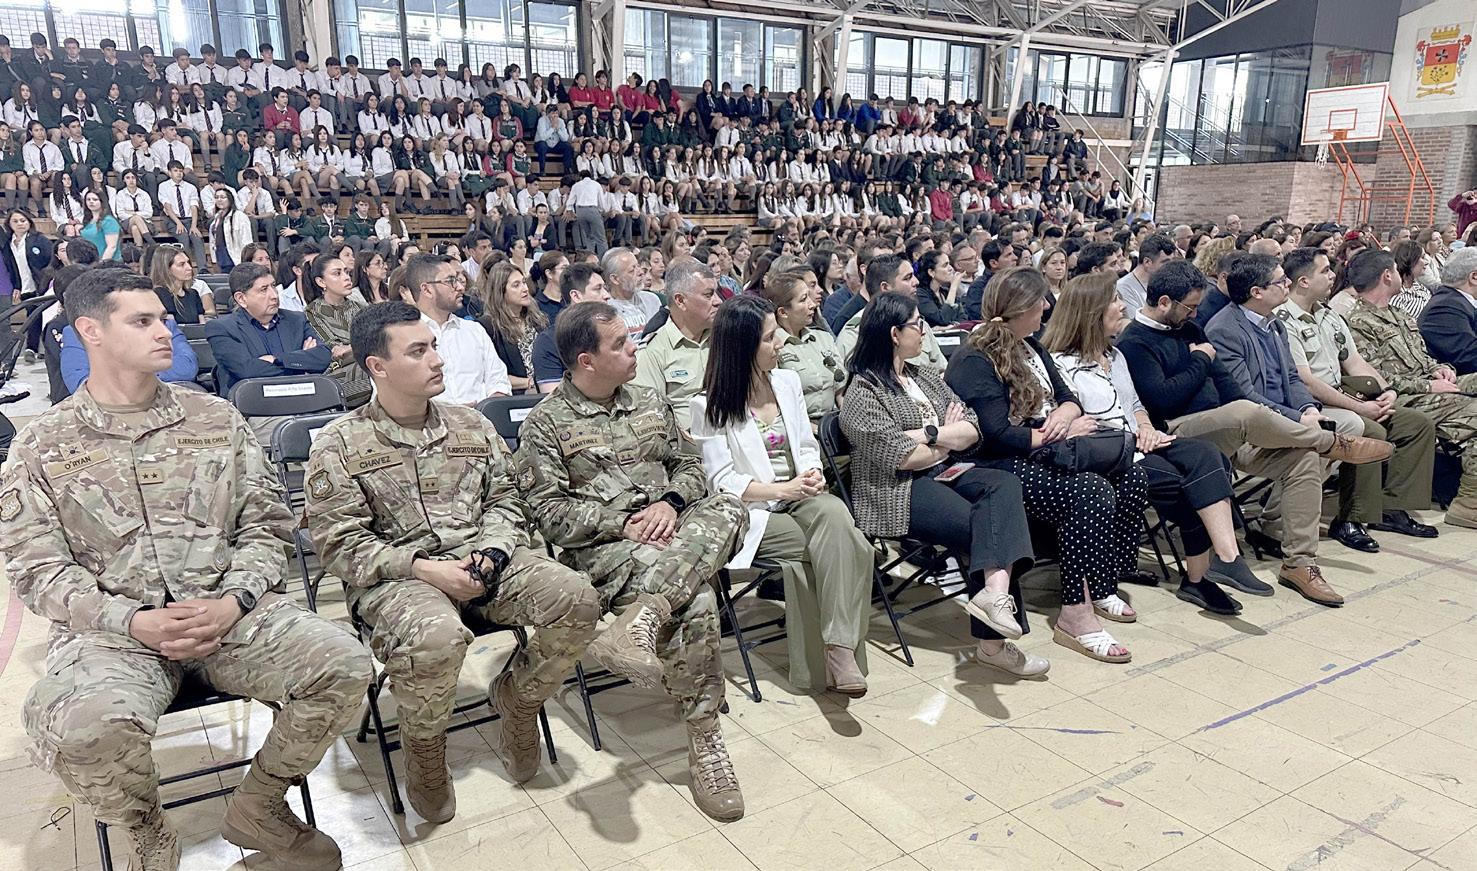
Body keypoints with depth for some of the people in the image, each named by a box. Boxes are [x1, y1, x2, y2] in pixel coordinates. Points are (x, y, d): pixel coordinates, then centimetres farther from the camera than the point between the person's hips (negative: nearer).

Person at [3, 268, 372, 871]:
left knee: (343, 665, -22)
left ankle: (258, 808, 6)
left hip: (229, 611, 2)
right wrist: (134, 621, -15)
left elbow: (265, 525, 8)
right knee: (84, 727, -34)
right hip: (111, 628, -1)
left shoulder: (215, 418, 10)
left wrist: (233, 602, -11)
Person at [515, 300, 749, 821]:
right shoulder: (546, 422, 1)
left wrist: (670, 503, -5)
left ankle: (649, 612, -41)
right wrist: (621, 523, -16)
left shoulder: (648, 403, 18)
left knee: (728, 510, -29)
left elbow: (688, 465, 18)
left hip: (669, 530, 5)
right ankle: (704, 741, -19)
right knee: (696, 602, -31)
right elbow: (548, 512, -6)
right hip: (600, 546, -5)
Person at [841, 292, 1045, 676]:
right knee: (980, 526, -25)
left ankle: (995, 586, -40)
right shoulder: (863, 392, -5)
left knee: (1004, 484, -23)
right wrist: (949, 440, 2)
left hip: (943, 474, 7)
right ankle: (992, 641, -23)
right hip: (896, 493, -7)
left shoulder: (924, 376, 19)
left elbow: (972, 430, 10)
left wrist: (928, 434, -9)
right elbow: (900, 456, -16)